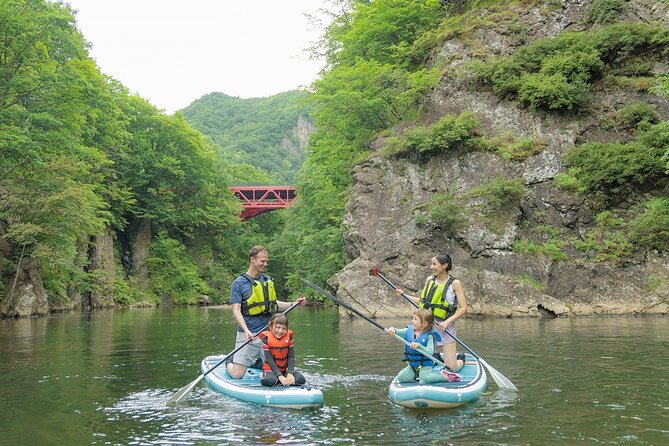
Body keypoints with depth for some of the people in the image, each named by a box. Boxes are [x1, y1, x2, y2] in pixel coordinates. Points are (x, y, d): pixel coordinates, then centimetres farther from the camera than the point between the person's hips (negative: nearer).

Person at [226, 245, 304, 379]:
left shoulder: (268, 280, 13)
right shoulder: (239, 283, -6)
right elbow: (236, 310, -11)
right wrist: (246, 330, -25)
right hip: (248, 335, -5)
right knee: (237, 374, -8)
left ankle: (256, 361, 31)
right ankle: (230, 362, 26)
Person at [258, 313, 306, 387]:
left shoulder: (288, 337, -4)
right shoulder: (266, 339, -15)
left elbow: (291, 357, -7)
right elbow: (270, 360, -19)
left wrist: (290, 374, -23)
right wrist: (280, 377, -28)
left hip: (285, 368, 4)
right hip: (271, 368, -4)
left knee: (300, 380, -19)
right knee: (270, 381, -35)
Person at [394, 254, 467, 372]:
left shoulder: (454, 283, -7)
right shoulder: (430, 280, 6)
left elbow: (463, 308, -10)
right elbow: (422, 301, 17)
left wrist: (447, 322, -20)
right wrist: (403, 294, 10)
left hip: (444, 327, -4)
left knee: (452, 368, -5)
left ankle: (461, 358, 31)